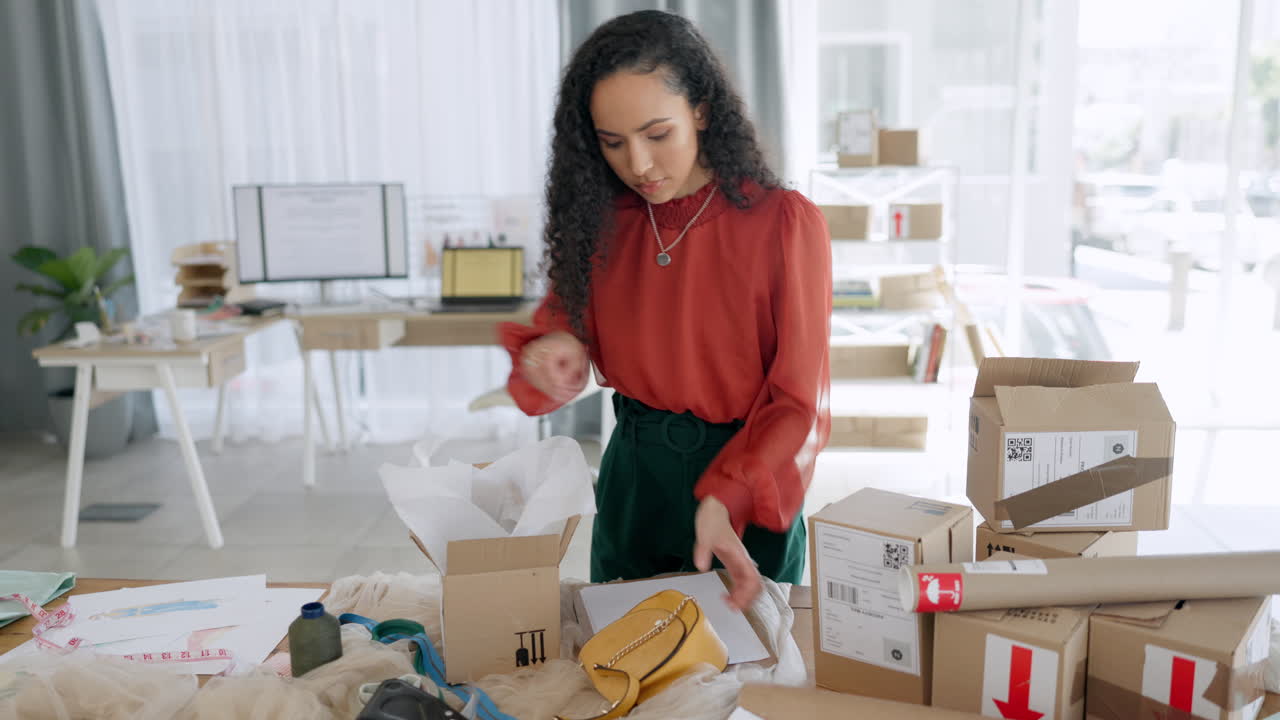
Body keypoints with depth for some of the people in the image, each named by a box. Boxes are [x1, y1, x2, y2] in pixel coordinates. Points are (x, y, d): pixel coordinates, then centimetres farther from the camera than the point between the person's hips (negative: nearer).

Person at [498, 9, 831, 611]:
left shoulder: (785, 223, -16)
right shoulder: (602, 222, -2)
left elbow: (798, 401, -16)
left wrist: (728, 500, -31)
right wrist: (548, 353, -22)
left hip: (750, 496, -4)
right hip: (633, 477, 4)